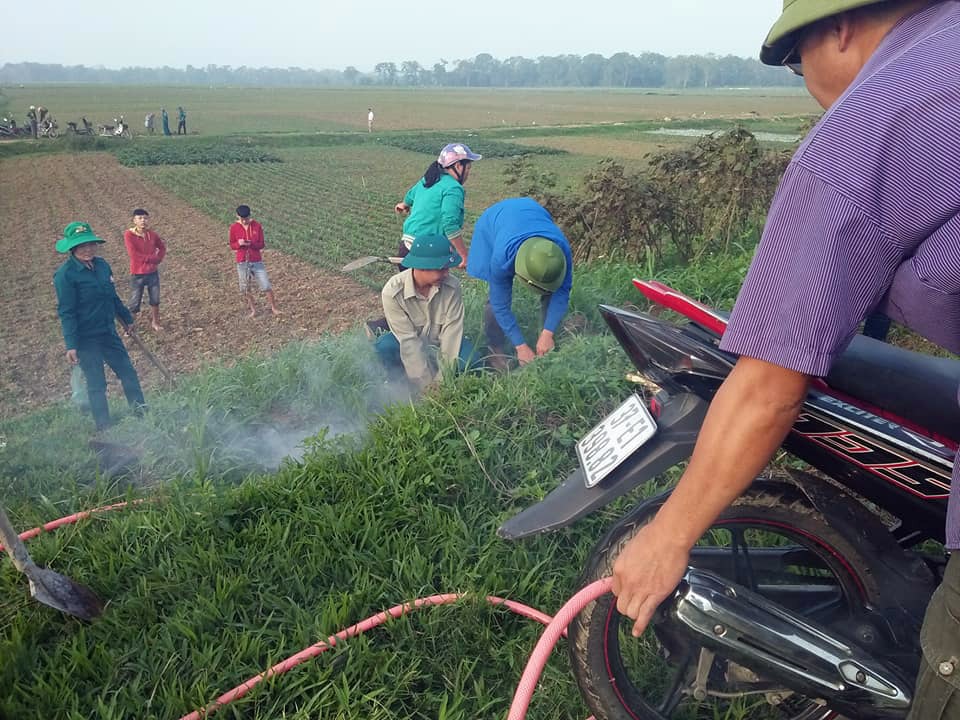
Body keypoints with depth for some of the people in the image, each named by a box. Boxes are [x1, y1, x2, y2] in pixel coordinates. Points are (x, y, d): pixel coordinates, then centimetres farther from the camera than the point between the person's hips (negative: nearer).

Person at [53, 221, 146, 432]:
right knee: (97, 385, 5)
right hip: (86, 339, -6)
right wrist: (71, 345, -20)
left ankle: (143, 414, 29)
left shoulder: (102, 265, 2)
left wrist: (127, 318, 24)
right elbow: (66, 312, -17)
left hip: (109, 333, 6)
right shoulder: (65, 274, -16)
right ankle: (104, 429, 18)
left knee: (128, 373, 13)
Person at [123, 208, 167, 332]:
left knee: (155, 300, 14)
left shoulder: (152, 235, -1)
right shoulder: (129, 235, -14)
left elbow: (162, 247, 14)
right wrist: (152, 257, -15)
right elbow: (134, 255, -21)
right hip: (137, 275, -4)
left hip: (153, 273, 4)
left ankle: (155, 322, 32)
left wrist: (158, 259, -3)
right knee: (135, 303, 2)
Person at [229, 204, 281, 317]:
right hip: (242, 263, 1)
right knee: (245, 289, 8)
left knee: (266, 286, -1)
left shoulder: (257, 226, -5)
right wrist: (239, 243, -19)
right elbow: (232, 246, 4)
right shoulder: (234, 228, -4)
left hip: (257, 261, 0)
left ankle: (274, 308, 16)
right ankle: (253, 309, 26)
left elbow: (261, 245, -1)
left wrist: (251, 244, -21)